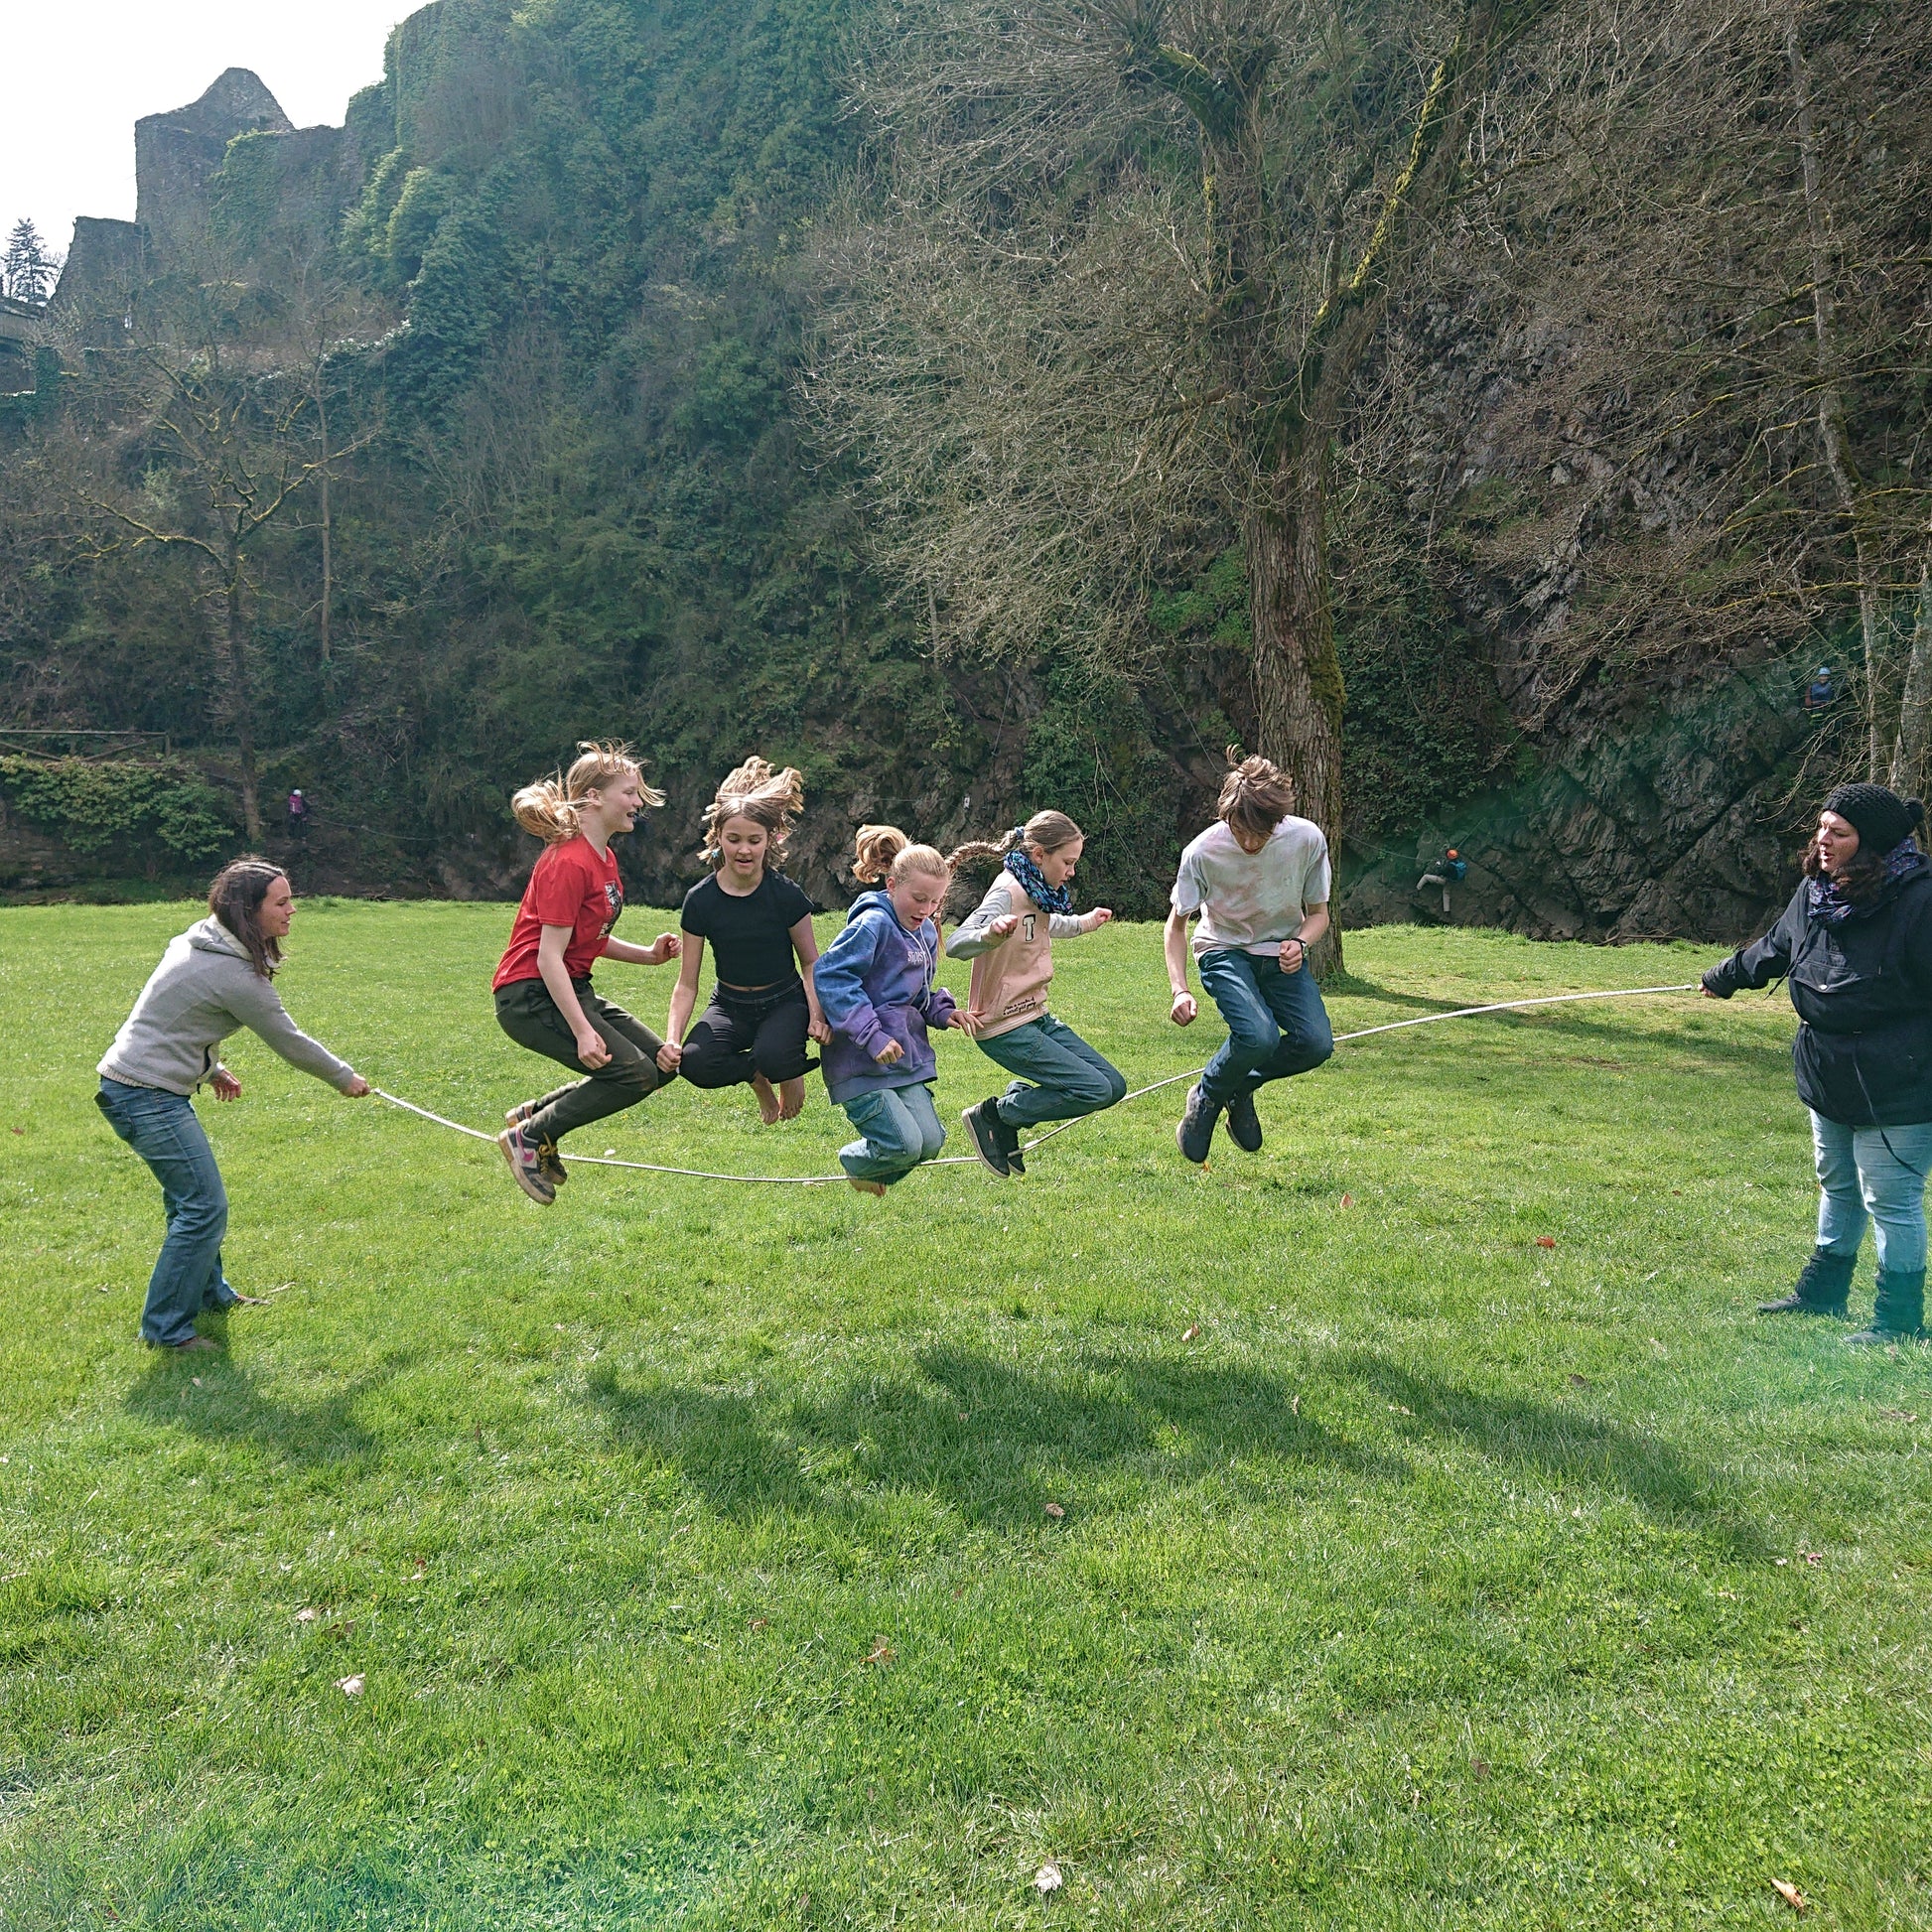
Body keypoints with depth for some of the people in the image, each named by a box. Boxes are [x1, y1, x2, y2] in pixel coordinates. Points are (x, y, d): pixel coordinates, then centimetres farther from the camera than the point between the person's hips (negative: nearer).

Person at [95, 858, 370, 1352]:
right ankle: (165, 1327, 0)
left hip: (132, 1084, 11)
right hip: (147, 1096, -11)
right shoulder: (236, 975, -20)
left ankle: (209, 1293, 38)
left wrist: (210, 1069, 21)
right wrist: (345, 1078, 5)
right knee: (204, 1206, -8)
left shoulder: (200, 941, 7)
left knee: (191, 1196, 22)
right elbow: (290, 1042, -10)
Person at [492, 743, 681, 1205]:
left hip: (571, 989, 10)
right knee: (634, 1073, -17)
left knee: (661, 1063, 6)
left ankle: (535, 1113, 14)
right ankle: (529, 1136, -1)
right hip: (530, 996, -10)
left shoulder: (602, 857, 11)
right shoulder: (568, 863, -19)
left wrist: (646, 954, 4)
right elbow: (548, 957, -22)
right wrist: (583, 1032, -26)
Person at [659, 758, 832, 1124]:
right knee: (695, 1063, -28)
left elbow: (811, 962, -2)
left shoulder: (786, 895, -14)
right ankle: (755, 1076, 5)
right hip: (730, 1004, 2)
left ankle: (790, 1070, 5)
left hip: (784, 1001, -2)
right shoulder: (701, 900, -11)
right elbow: (687, 983, -6)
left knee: (773, 1057, -35)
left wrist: (817, 1015, -20)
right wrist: (673, 1038, -21)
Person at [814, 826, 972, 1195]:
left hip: (905, 1054, 8)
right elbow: (829, 975, -23)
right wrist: (871, 1036, -26)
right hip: (861, 1060, -8)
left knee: (930, 1142, 1)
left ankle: (876, 1172, 33)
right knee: (905, 1144, -14)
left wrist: (941, 1011, 0)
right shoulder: (873, 924, -16)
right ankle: (853, 1164, 20)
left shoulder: (926, 933, 12)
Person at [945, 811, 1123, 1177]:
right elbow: (956, 945, -33)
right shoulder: (1007, 891, -19)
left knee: (1113, 1085, 5)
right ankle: (992, 1115, -1)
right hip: (1005, 1027, -9)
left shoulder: (1036, 891, 9)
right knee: (1095, 1090, -15)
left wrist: (1083, 923, 40)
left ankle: (1018, 1097, 15)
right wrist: (990, 933, -52)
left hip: (1036, 1016, 9)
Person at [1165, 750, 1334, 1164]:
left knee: (1316, 1044, -18)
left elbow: (1318, 912, 0)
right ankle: (1206, 1099, 3)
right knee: (1259, 1036, -29)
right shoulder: (1203, 851, -21)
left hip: (1283, 954, 3)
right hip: (1225, 950, -3)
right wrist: (1180, 989, -21)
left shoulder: (1307, 839, -17)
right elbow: (1176, 924, -7)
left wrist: (1299, 943, -23)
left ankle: (1241, 1086, 12)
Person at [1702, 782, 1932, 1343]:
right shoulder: (1816, 890, 3)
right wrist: (1726, 976, 36)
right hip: (1829, 1078, 8)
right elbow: (1775, 948, 22)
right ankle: (1823, 1290, 38)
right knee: (1837, 1186, 22)